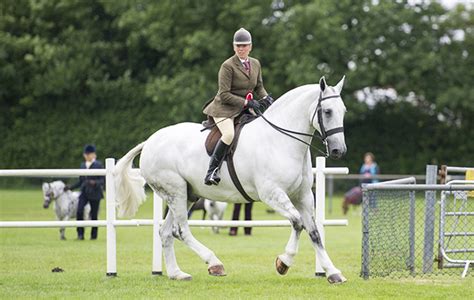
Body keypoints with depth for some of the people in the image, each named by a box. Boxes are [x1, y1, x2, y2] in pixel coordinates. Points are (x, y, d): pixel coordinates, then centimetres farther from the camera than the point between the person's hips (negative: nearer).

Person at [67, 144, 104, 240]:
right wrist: (70, 187, 10)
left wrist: (94, 183, -25)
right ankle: (80, 233, -8)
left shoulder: (98, 165, -3)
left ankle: (94, 235, 15)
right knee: (79, 211, -15)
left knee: (94, 214, 2)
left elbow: (102, 180, -6)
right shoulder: (83, 165, 12)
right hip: (84, 192, 4)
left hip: (95, 193, -4)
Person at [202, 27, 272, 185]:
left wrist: (266, 97, -3)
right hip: (225, 108, -7)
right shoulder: (228, 66, -13)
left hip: (245, 108, 7)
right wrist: (246, 102, -23)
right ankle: (211, 171, -29)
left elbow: (259, 87, 20)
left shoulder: (255, 64, 9)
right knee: (229, 134, -32)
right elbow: (224, 95, -17)